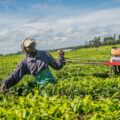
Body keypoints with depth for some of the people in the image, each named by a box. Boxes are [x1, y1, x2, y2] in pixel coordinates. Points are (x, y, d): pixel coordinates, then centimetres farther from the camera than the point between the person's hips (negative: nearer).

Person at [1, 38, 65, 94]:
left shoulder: (44, 54, 6)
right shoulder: (24, 61, 2)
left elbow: (57, 66, 12)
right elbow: (15, 76, 0)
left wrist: (61, 57, -6)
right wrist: (5, 83, -17)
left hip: (51, 82, 1)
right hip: (41, 85, 0)